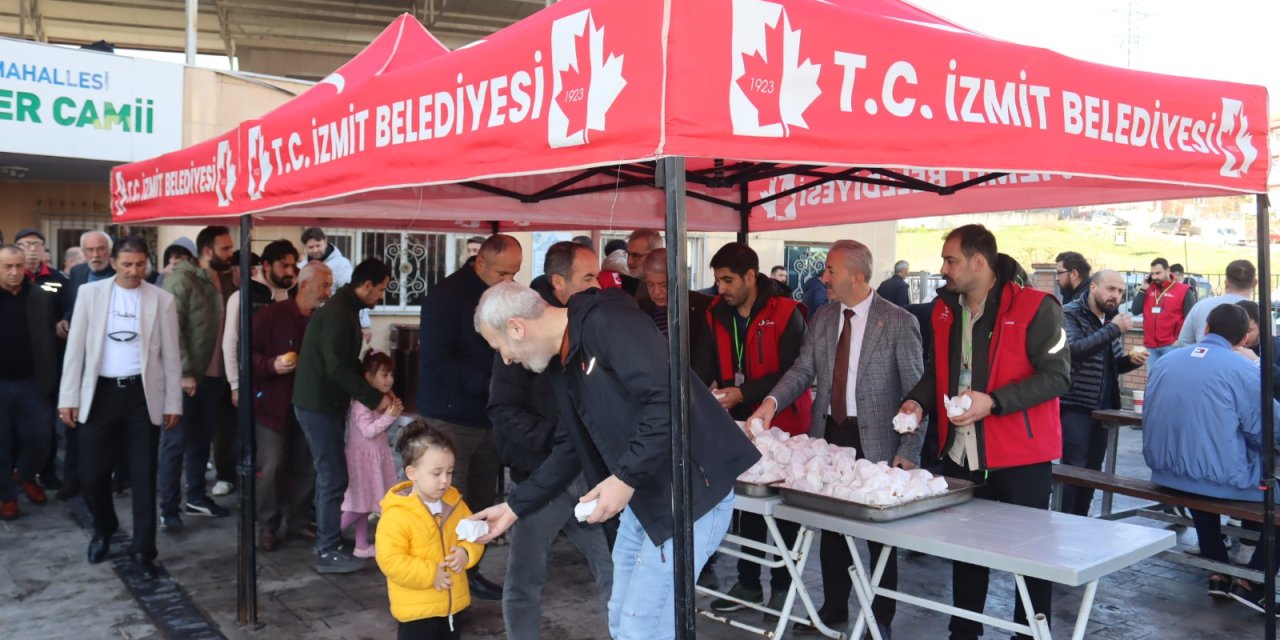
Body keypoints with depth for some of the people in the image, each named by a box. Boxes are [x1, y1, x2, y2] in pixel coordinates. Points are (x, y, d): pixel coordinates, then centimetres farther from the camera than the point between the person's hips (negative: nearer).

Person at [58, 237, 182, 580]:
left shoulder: (162, 299, 1)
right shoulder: (90, 293, 2)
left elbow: (171, 355, 3)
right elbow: (75, 348, 4)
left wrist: (173, 402, 2)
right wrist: (69, 397, -1)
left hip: (142, 394, -1)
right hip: (100, 392, 1)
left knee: (143, 477, 3)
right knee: (92, 472, 5)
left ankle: (143, 550, 15)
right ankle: (103, 530, 33)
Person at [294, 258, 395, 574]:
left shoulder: (343, 309, 12)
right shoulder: (338, 313, -20)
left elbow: (349, 363, 18)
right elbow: (338, 368, -26)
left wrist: (377, 391, 9)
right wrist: (374, 399, -20)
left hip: (324, 403, 10)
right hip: (319, 405, -10)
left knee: (328, 475, 15)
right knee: (334, 478, -5)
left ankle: (325, 540, 25)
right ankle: (329, 552, 3)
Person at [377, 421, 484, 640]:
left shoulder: (454, 503, 1)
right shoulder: (397, 515, -21)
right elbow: (390, 561, -23)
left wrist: (466, 553, -13)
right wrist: (430, 575, -23)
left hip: (453, 602, 7)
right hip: (416, 609, -6)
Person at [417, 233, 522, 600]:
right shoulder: (447, 296, -12)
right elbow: (437, 362, -19)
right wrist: (487, 384, -25)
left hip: (489, 418, 6)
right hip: (451, 419, -6)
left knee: (482, 505, 11)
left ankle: (469, 572, 25)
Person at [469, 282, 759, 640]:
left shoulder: (608, 322, -18)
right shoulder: (563, 363, 12)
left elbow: (670, 399, -27)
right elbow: (570, 451, 19)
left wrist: (626, 478, -25)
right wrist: (515, 507, 18)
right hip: (641, 499, 10)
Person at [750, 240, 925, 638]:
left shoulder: (898, 322, -10)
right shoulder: (823, 318, 7)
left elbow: (916, 391, -9)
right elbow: (803, 370, 2)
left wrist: (909, 451, -14)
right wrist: (772, 402, -16)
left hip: (874, 441, -5)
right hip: (829, 434, 5)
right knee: (830, 528, 15)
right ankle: (833, 608, 32)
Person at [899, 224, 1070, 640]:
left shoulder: (1035, 307, -13)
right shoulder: (944, 307, 7)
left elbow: (1056, 374, -16)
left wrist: (992, 402, -24)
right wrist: (919, 401, 0)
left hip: (1019, 453, -6)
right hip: (960, 451, 6)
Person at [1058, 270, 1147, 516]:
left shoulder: (1113, 318, 14)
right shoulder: (1071, 314, -7)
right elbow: (1075, 349, -25)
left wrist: (1130, 360, 1)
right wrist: (1113, 329, -24)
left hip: (1103, 408, 7)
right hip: (1075, 406, -7)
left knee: (1092, 471, 11)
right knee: (1073, 469, -9)